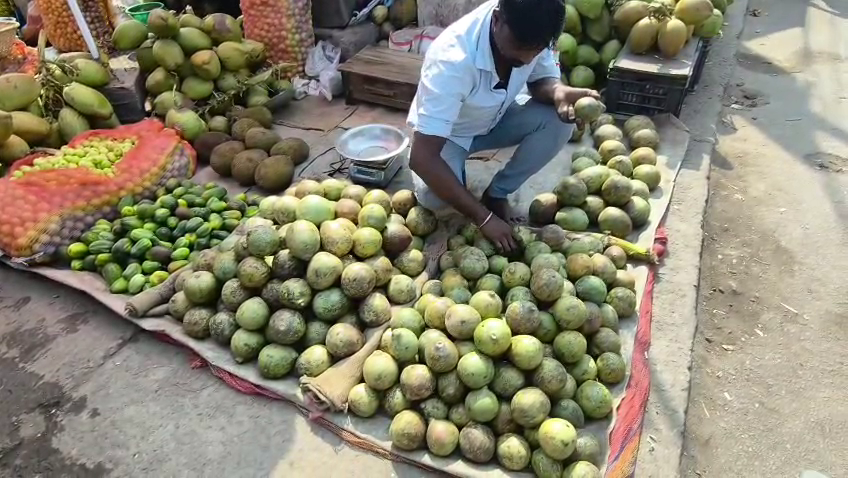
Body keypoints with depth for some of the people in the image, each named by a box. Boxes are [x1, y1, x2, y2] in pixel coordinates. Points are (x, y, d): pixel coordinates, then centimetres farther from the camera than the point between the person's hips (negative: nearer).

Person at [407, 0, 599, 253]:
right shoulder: (454, 58, -39)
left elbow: (542, 80, -5)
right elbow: (421, 157, -40)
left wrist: (559, 92, -33)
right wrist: (484, 218, -38)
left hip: (495, 119, 5)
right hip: (448, 133, -4)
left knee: (560, 119, -22)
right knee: (432, 195, -33)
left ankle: (497, 194, -3)